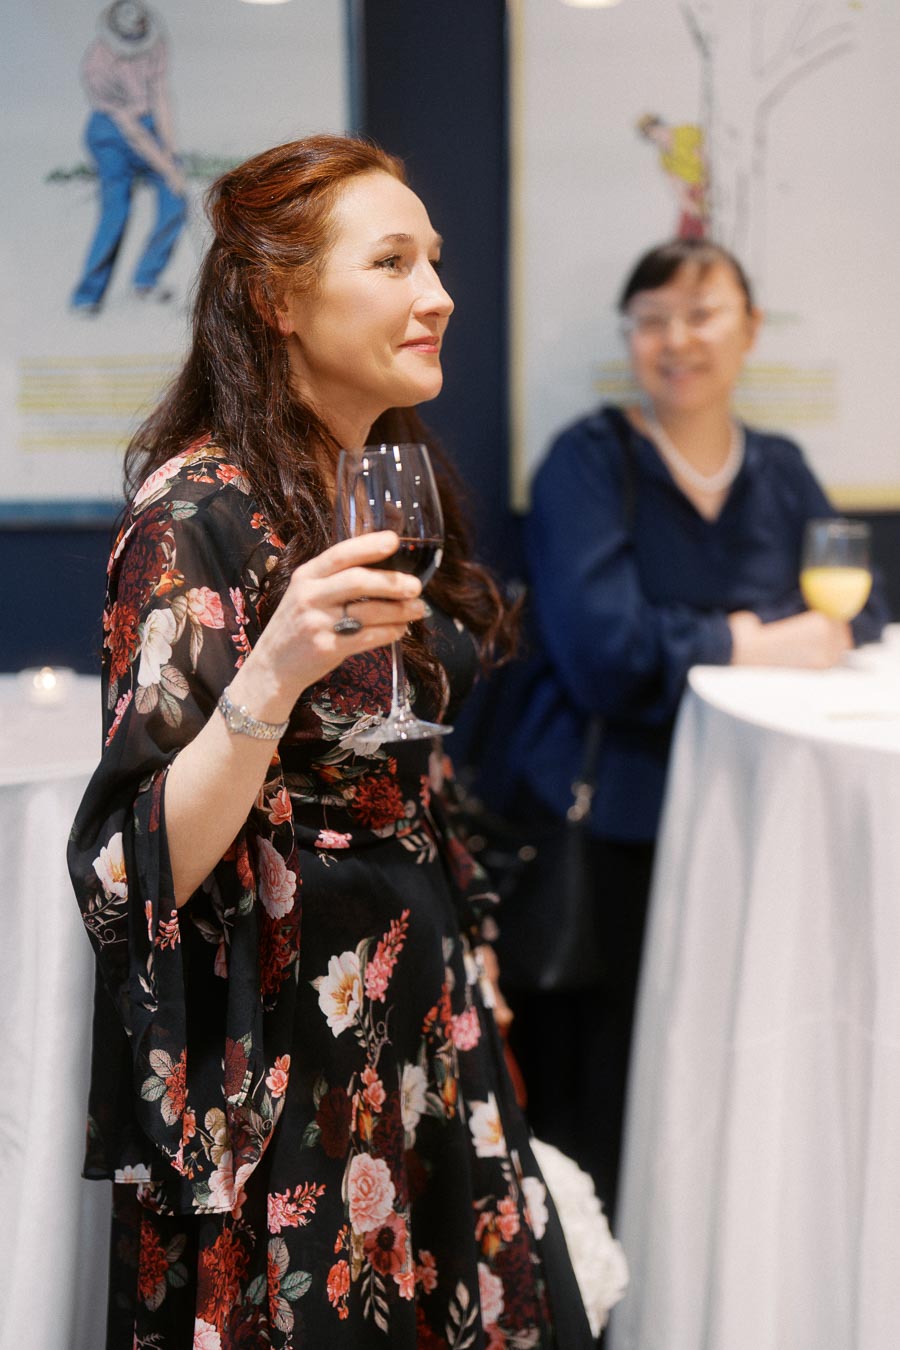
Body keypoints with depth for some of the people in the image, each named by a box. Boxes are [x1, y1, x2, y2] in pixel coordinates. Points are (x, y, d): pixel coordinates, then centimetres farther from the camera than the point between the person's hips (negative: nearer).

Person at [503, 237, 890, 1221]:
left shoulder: (779, 471, 16)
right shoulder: (588, 462, 1)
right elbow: (604, 650, -13)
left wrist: (749, 632, -11)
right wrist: (753, 647, -10)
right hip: (611, 813, -4)